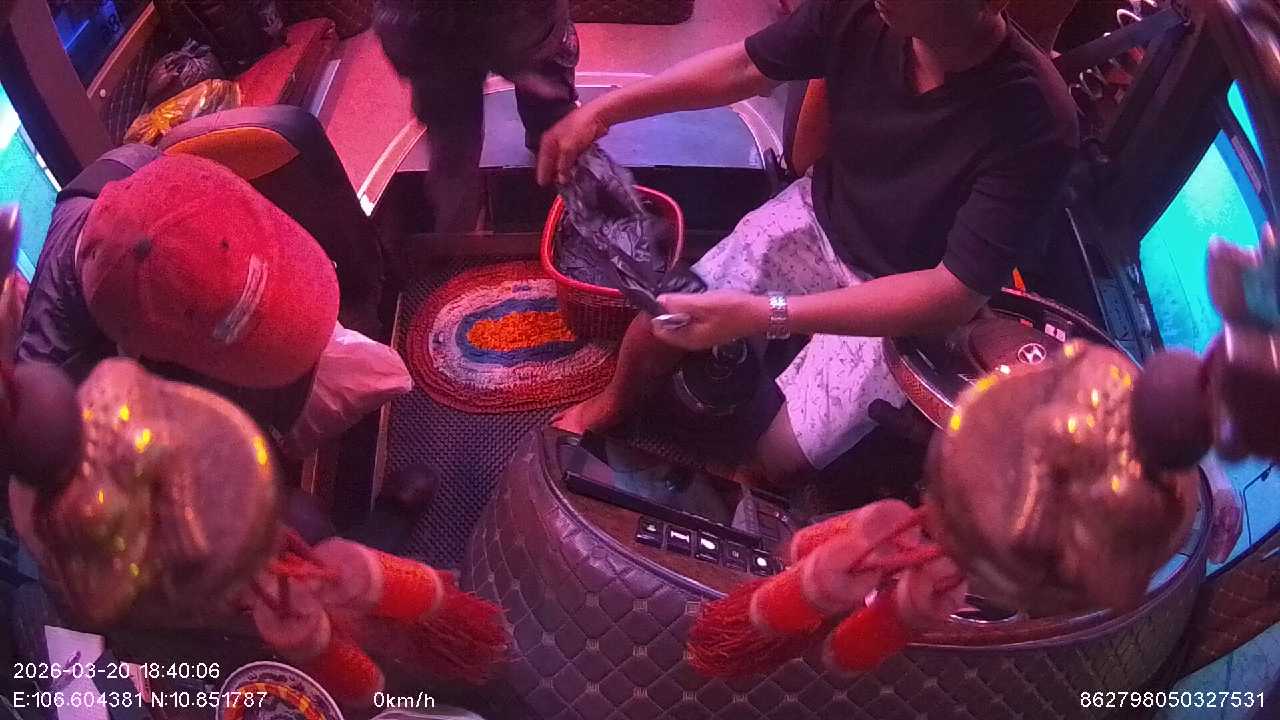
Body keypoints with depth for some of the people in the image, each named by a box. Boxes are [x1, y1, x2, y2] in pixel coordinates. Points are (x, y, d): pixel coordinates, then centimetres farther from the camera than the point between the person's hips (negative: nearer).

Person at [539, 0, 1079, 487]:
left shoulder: (1035, 122, -34)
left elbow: (958, 296, -34)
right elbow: (745, 67, -4)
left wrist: (762, 315, -41)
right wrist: (601, 112, -10)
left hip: (907, 303, -3)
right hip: (817, 216, 4)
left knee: (778, 458, -11)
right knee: (659, 323, 0)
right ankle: (617, 400, 37)